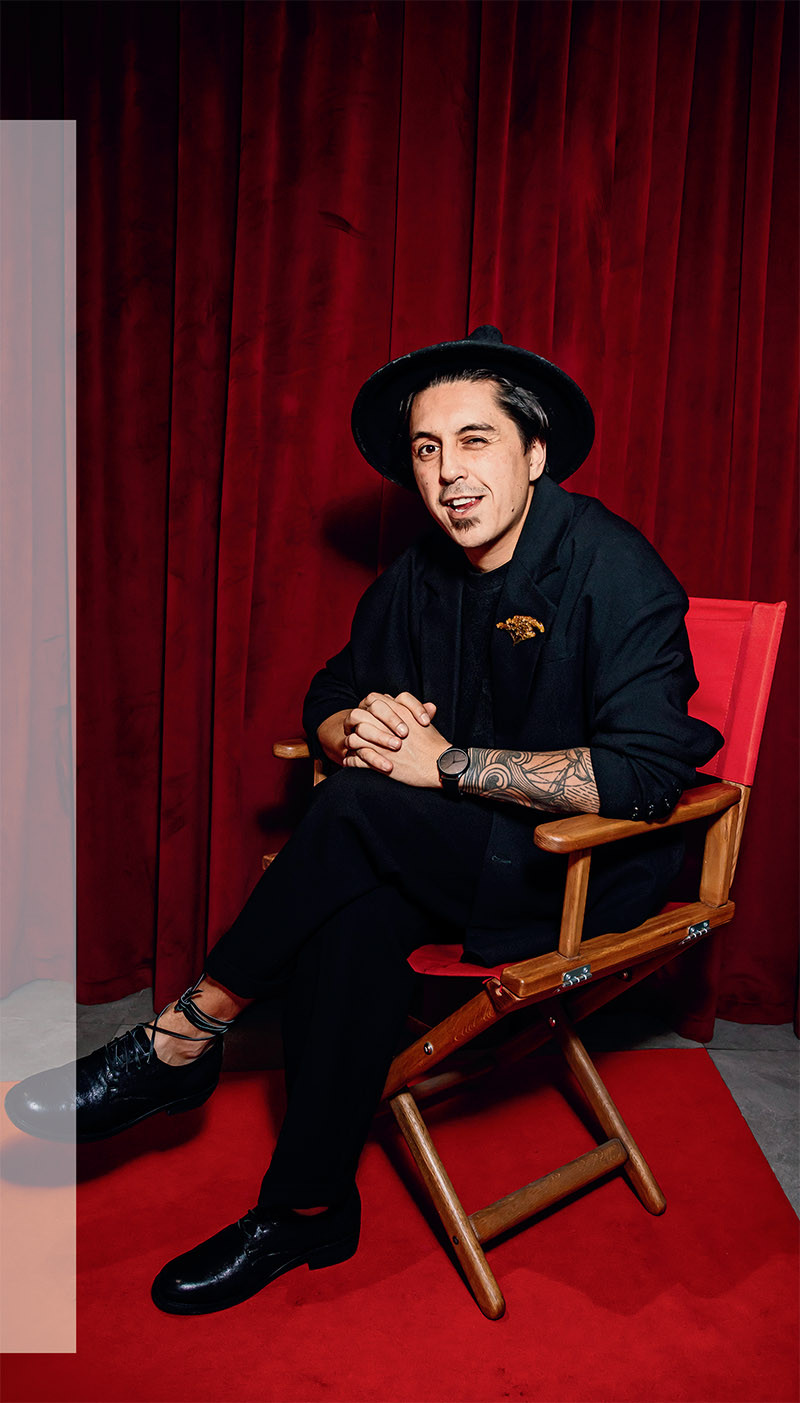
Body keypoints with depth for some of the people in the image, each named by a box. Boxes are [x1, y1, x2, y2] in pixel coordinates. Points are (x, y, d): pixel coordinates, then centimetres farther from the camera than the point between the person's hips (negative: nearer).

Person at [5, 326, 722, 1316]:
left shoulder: (611, 567, -17)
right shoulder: (420, 576, 3)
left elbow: (649, 772, -26)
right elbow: (328, 701, 10)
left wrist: (448, 761, -27)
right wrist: (356, 729, -16)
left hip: (593, 865, -5)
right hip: (449, 853, 6)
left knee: (356, 812, -28)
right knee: (353, 911, -27)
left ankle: (186, 1035, -9)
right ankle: (309, 1211, -9)